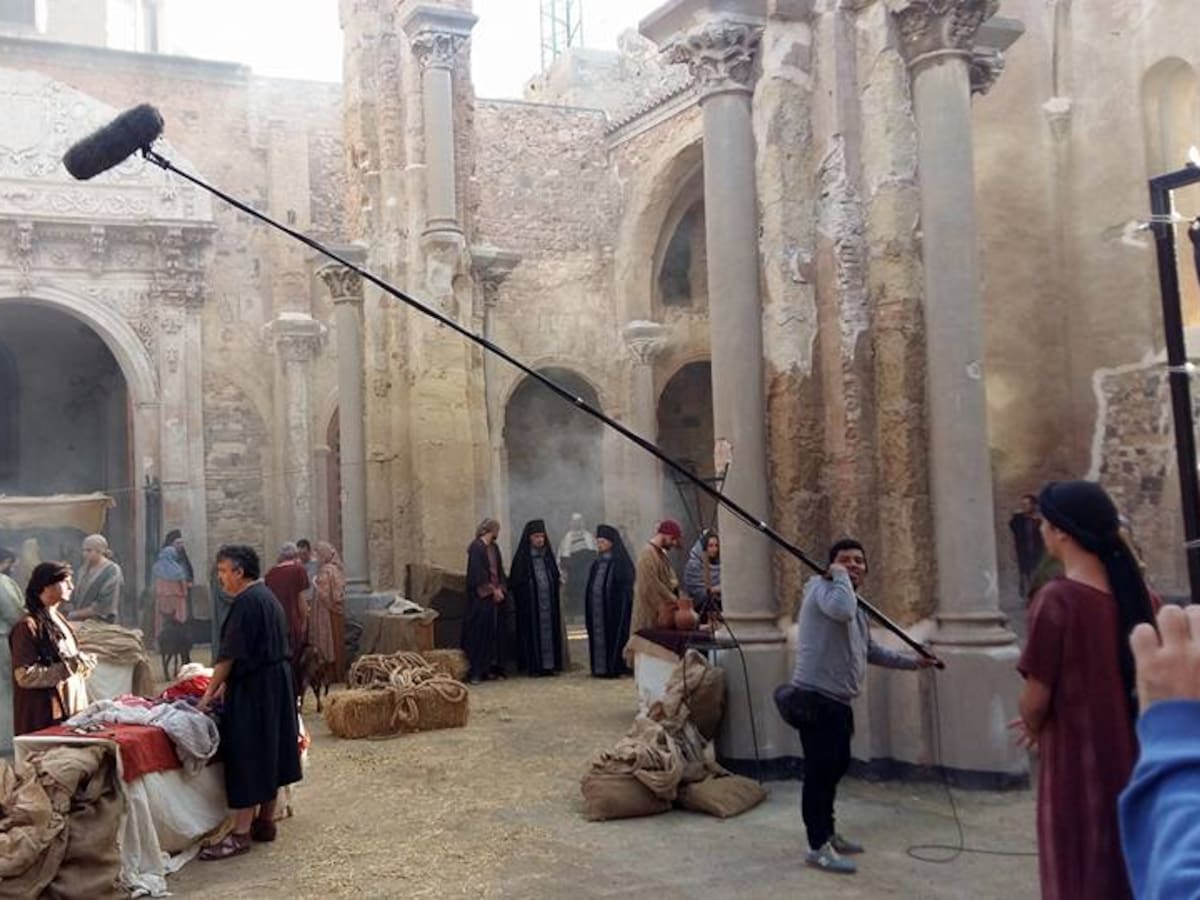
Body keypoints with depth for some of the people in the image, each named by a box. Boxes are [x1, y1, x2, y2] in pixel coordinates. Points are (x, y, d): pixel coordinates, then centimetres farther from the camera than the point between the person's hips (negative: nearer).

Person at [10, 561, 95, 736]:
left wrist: (81, 663, 4)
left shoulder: (58, 619, 13)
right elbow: (25, 675, -18)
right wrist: (68, 667, -19)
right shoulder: (28, 626, -13)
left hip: (71, 708, 8)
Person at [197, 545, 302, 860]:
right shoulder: (266, 596, 13)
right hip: (277, 684, 10)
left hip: (254, 691, -10)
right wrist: (225, 684, 18)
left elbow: (230, 655, -18)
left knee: (246, 755, -7)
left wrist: (210, 692, -12)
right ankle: (266, 821, 23)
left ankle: (241, 833, -5)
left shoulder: (246, 602, -17)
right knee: (269, 751, 15)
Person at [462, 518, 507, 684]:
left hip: (495, 595, 8)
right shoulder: (476, 547, -10)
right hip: (480, 597, -8)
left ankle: (492, 668, 13)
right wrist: (493, 590, -12)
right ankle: (475, 671, -3)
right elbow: (478, 574, -15)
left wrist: (500, 590, -1)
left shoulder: (494, 547, 14)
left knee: (495, 632, 7)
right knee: (479, 632, -6)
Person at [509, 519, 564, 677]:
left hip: (549, 601, 4)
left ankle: (549, 664, 8)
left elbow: (556, 578, 15)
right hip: (530, 604, -4)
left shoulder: (548, 556, 11)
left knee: (549, 631, 3)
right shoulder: (522, 558, -3)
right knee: (533, 634, -3)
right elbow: (515, 583, -4)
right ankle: (533, 665, 3)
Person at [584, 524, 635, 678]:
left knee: (614, 634, -4)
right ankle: (600, 667, 11)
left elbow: (625, 587, -11)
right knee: (598, 635, 6)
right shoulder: (598, 562, 13)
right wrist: (590, 605, 11)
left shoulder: (620, 561, -8)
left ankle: (614, 666, 2)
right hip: (598, 607, 7)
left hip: (614, 607, -7)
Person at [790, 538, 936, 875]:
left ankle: (827, 833, 34)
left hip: (838, 699, 10)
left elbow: (870, 651, 31)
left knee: (836, 767, 20)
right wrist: (840, 576, -17)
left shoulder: (858, 609, 20)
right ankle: (818, 847, -1)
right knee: (820, 771, -7)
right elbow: (841, 610, -34)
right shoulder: (822, 587, -10)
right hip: (816, 698, -10)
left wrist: (912, 661, 32)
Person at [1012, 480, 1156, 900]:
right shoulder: (1137, 594, 3)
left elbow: (1036, 698, -15)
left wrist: (1034, 728, 8)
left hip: (1078, 764, -6)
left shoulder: (1057, 598, -18)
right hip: (1134, 759, 6)